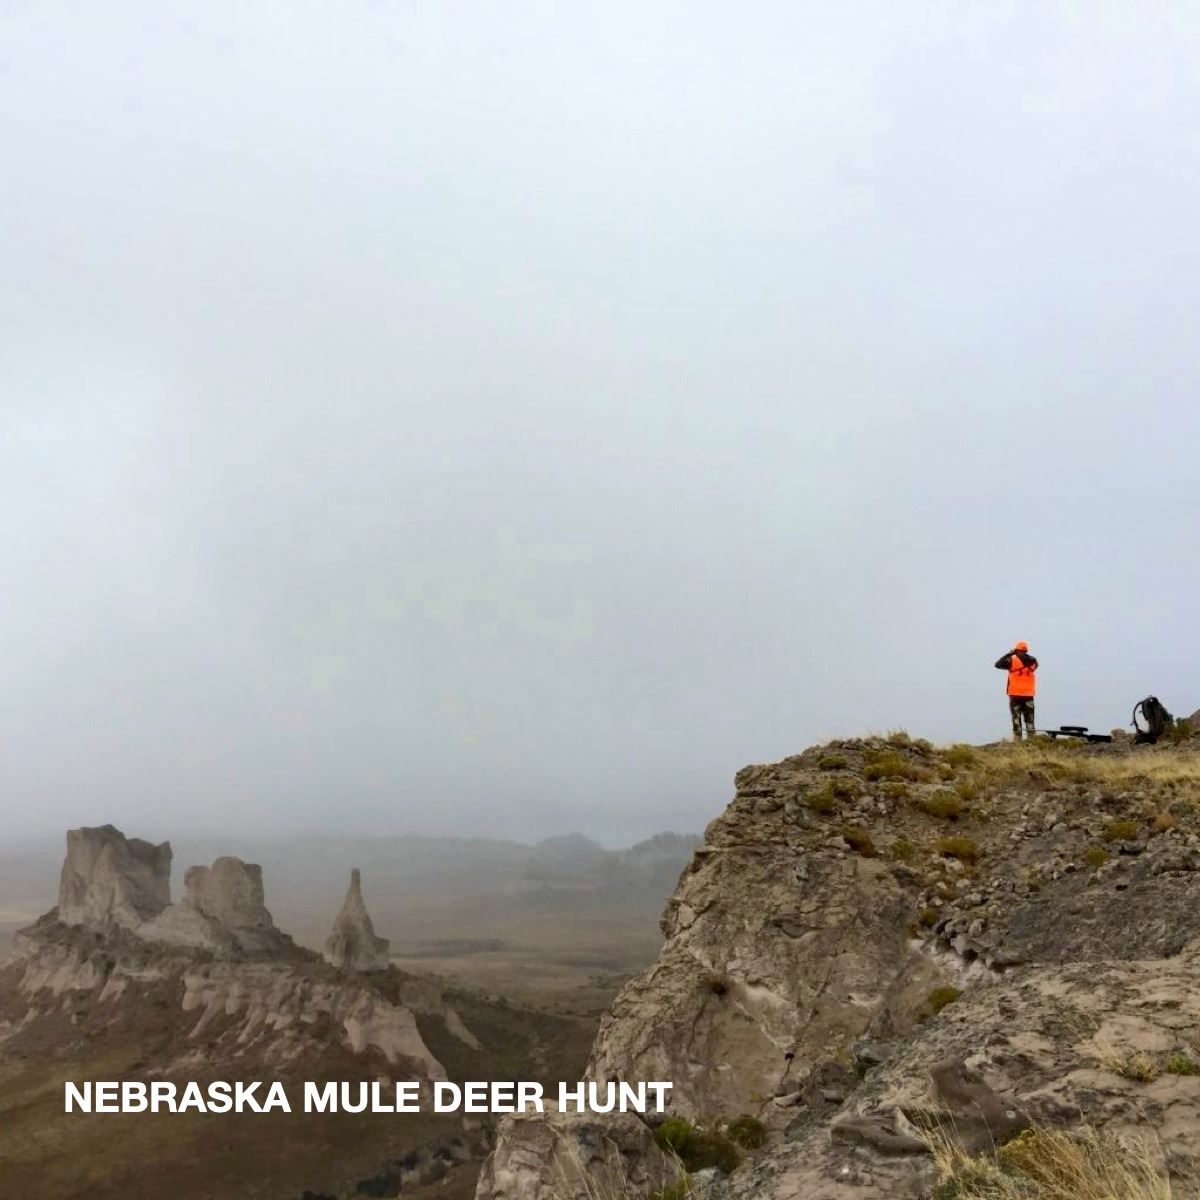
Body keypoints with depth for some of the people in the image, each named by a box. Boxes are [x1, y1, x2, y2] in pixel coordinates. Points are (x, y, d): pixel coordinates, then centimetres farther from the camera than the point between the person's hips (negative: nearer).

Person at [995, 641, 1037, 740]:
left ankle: (1017, 741, -3)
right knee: (1029, 720, 8)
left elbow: (998, 664, 2)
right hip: (1028, 695, 3)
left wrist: (1008, 654, 9)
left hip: (1015, 695, -3)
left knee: (1016, 719, 1)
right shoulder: (1033, 661, 3)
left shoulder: (1012, 660, -9)